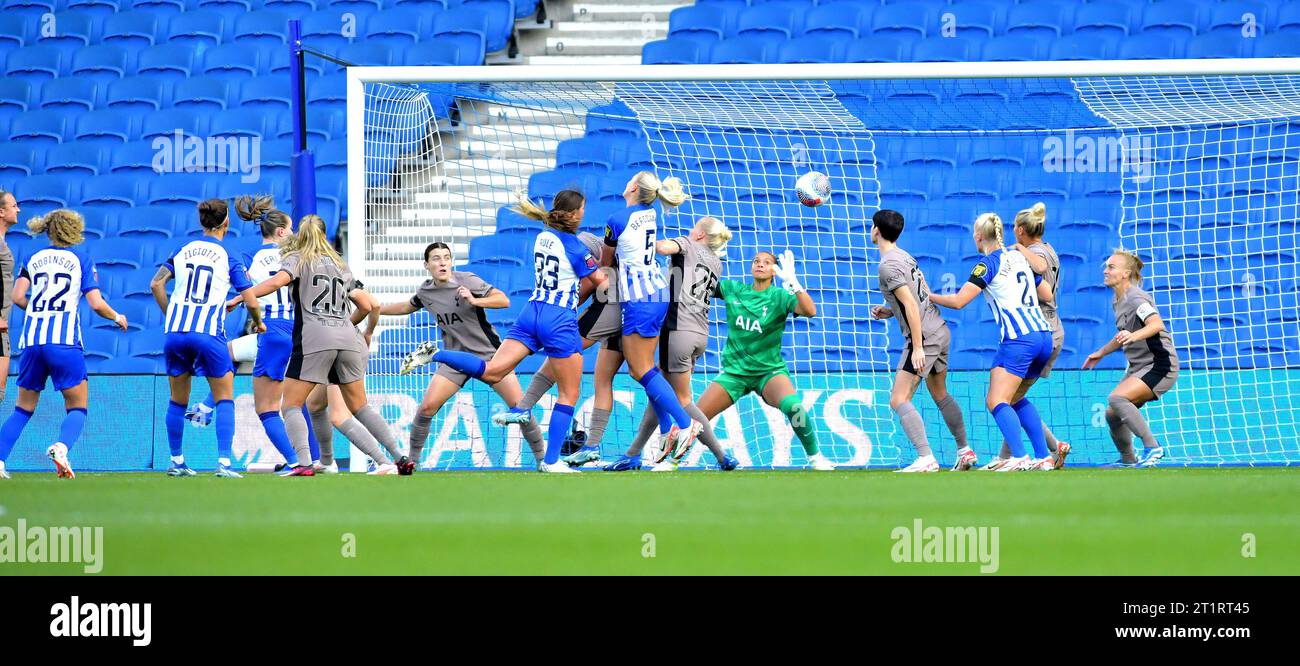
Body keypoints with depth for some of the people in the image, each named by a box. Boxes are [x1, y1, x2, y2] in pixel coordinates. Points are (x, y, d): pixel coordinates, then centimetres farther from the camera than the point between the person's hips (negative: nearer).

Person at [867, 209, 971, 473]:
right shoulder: (906, 257, 14)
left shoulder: (888, 266, -14)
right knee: (940, 394, 24)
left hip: (924, 336, -10)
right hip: (940, 330, 10)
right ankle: (965, 451, 30)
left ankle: (926, 459, -22)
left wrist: (918, 347, -21)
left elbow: (911, 304, -21)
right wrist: (890, 312, 18)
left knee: (899, 400, -12)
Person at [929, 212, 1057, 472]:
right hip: (1044, 335, 8)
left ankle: (1019, 457, -28)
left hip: (1018, 340, -8)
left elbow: (958, 301, -9)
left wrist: (930, 297, 6)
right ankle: (1044, 457, 13)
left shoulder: (988, 263, -3)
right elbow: (1047, 295, 25)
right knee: (1015, 399, 20)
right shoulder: (1019, 257, 18)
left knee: (996, 402, -11)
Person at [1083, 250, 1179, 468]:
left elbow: (1157, 324, -35)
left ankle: (1152, 448, -25)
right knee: (1112, 415, 7)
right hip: (1137, 367, 9)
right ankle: (1127, 460, 27)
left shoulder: (1136, 298, -17)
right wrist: (1101, 353, 33)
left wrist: (1134, 336, -51)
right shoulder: (1118, 301, 12)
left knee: (1116, 399, -28)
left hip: (1159, 366, -9)